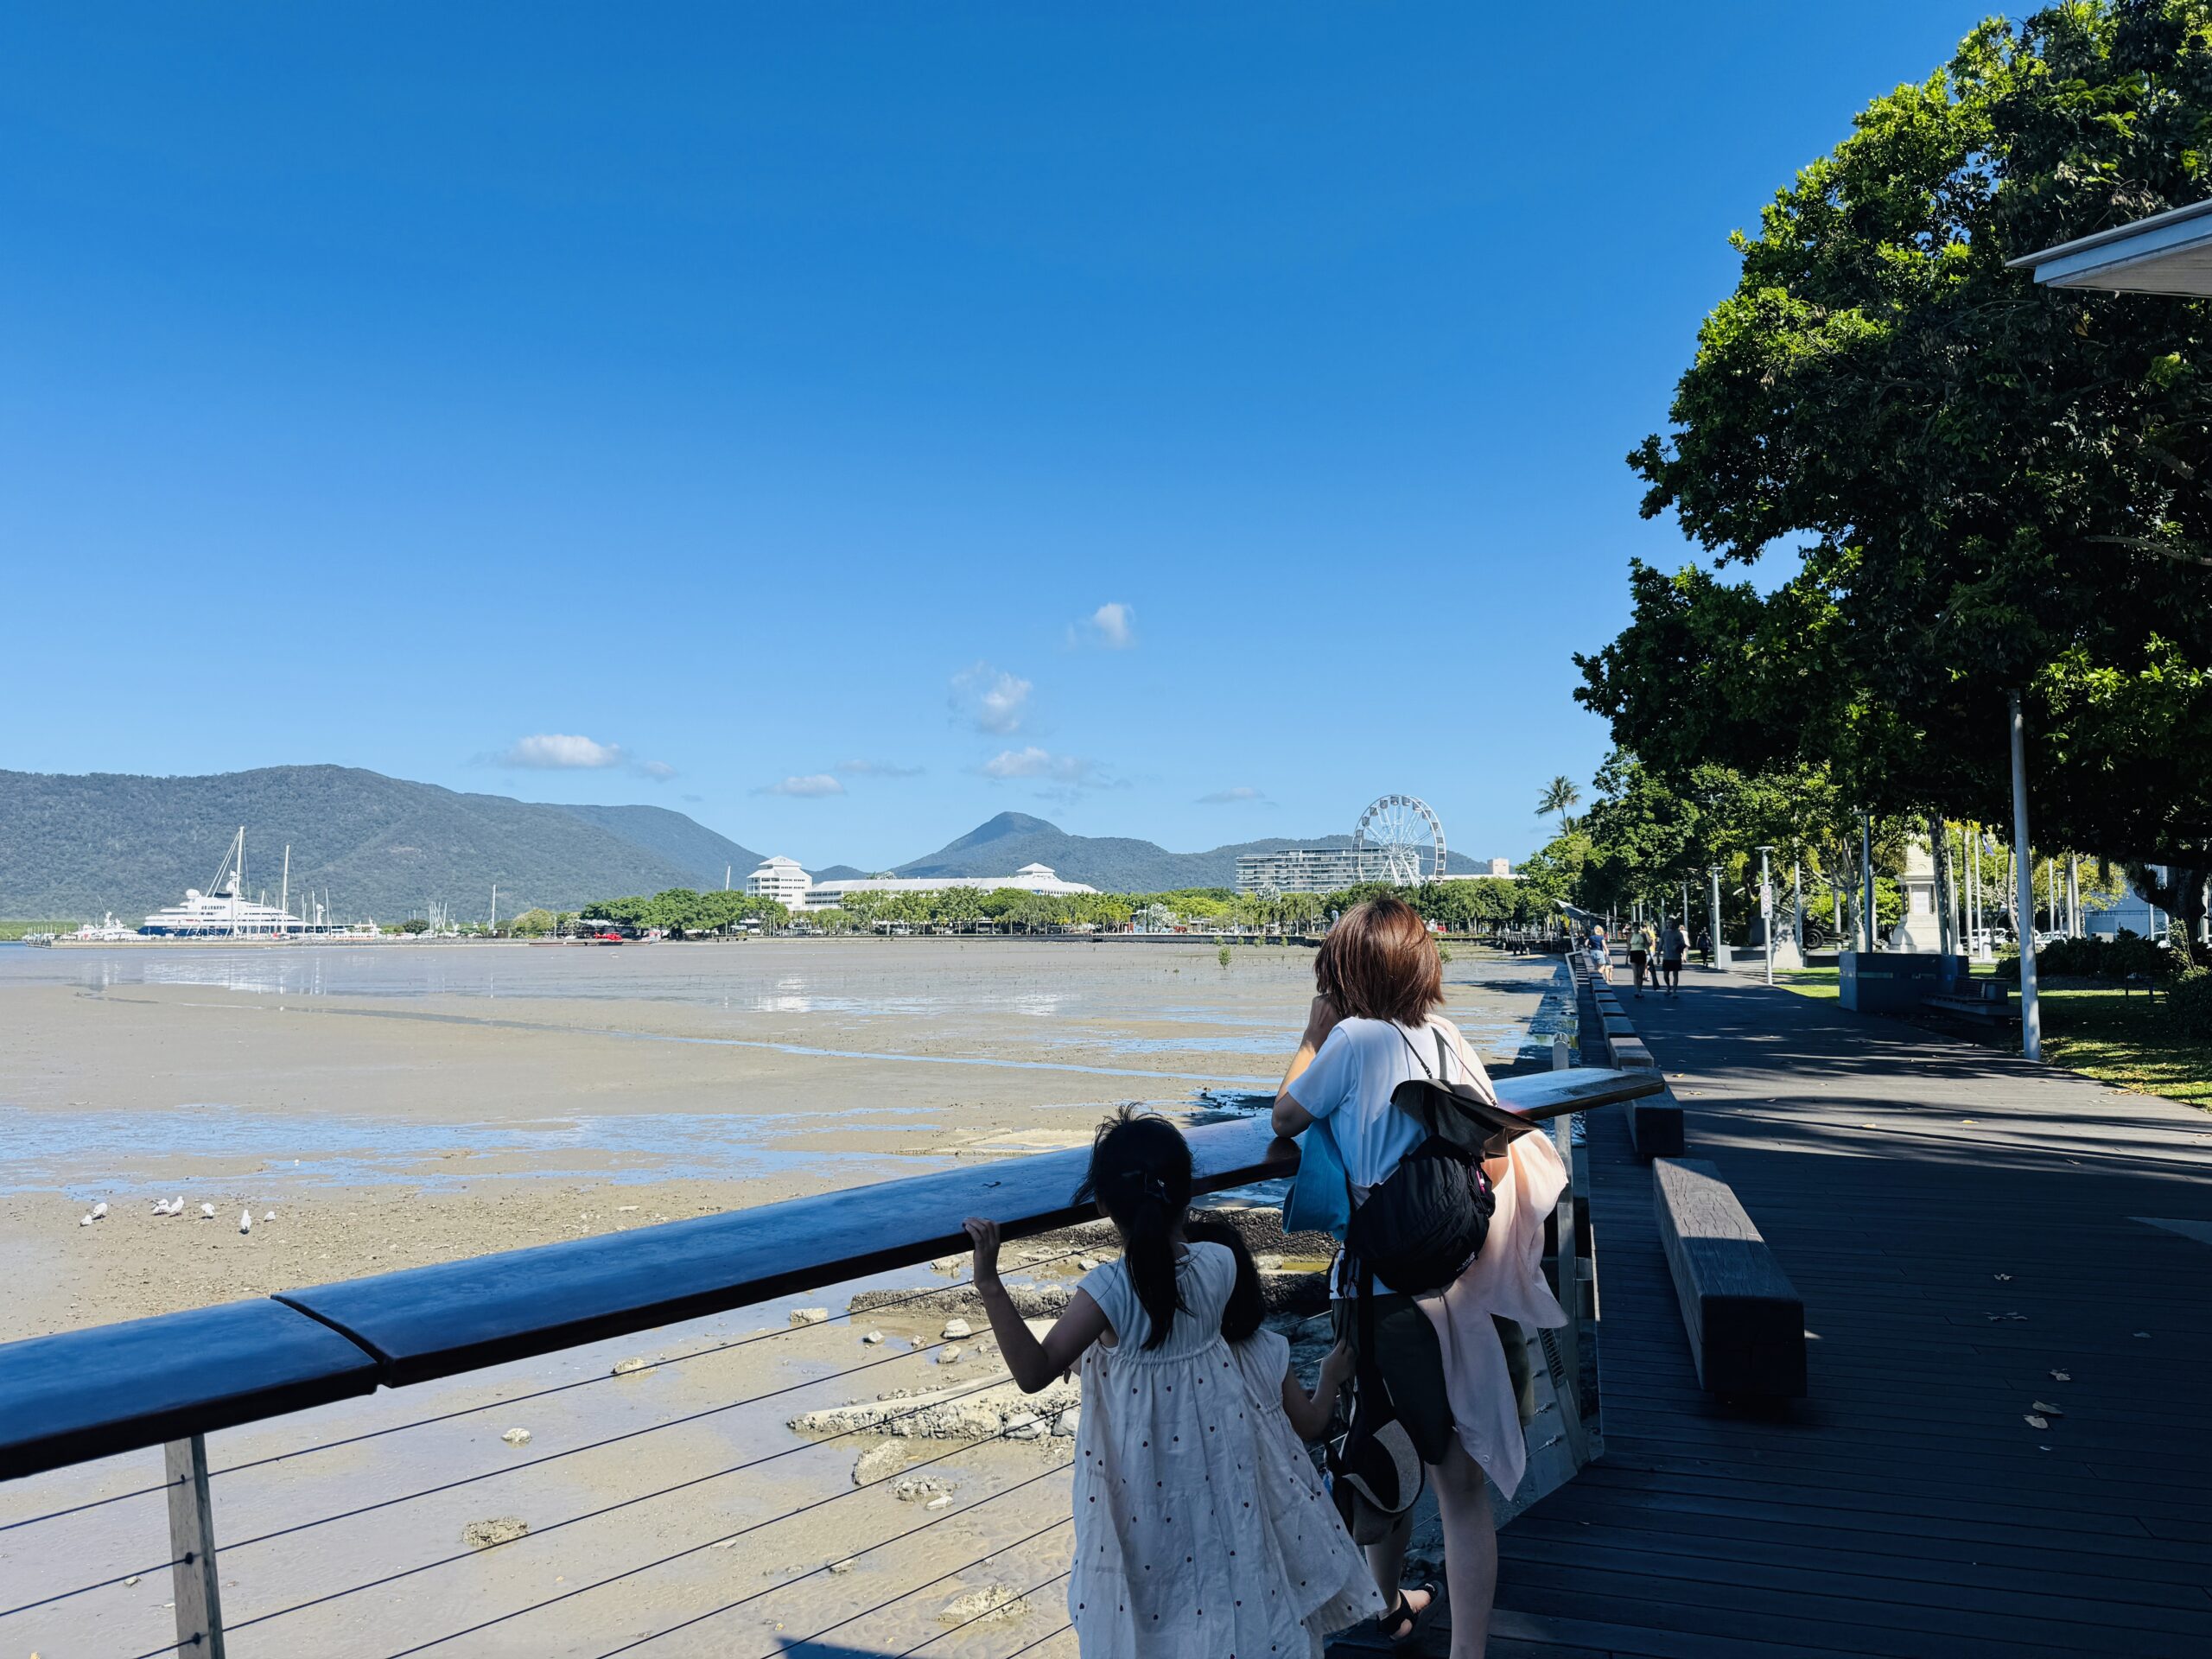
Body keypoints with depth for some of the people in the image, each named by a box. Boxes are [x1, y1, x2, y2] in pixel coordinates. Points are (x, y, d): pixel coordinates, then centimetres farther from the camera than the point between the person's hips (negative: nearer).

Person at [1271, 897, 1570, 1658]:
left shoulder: (1354, 1038, -13)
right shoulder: (1449, 1041, 1)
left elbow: (1285, 1116, 0)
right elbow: (1498, 1164, 6)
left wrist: (1313, 1033, 6)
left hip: (1380, 1289, -3)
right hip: (1460, 1287, 3)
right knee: (1461, 1485, 9)